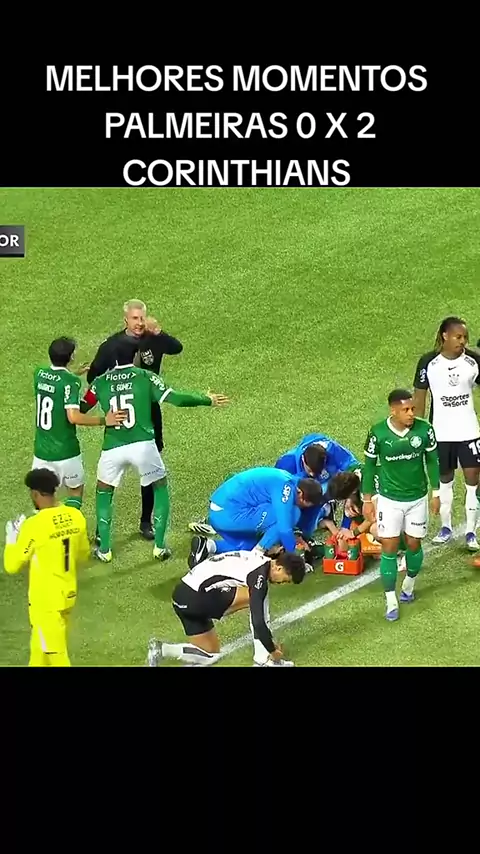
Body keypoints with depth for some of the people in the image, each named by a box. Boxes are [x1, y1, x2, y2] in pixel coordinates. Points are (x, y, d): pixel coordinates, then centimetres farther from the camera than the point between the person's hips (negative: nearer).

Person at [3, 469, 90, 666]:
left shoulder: (34, 525, -23)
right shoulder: (76, 516, -4)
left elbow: (11, 566, -12)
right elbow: (83, 555, 11)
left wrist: (11, 539, 2)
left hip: (46, 600, -7)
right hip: (68, 594, 7)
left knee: (55, 655, 2)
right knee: (40, 647, 25)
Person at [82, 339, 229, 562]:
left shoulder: (101, 382, 7)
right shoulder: (145, 377, 1)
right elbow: (176, 399, -6)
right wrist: (207, 400, 7)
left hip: (113, 448, 1)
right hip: (143, 445, -1)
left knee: (104, 492, 25)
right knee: (160, 489, 23)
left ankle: (104, 549, 19)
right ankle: (159, 547, 18)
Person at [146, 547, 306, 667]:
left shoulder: (259, 560, 15)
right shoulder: (259, 576, -14)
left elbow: (259, 614, 26)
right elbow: (258, 622, -17)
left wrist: (269, 642, 30)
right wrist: (273, 650, -4)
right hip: (196, 597, -10)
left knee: (210, 655, 18)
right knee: (256, 599, -13)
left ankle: (161, 650, 7)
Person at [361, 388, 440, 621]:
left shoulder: (424, 429, -13)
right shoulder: (378, 433, -16)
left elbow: (432, 461, 2)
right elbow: (369, 466, -3)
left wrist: (436, 493, 6)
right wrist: (367, 500, 1)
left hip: (417, 498, 1)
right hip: (389, 499, -1)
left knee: (414, 544, 13)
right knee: (389, 549, -1)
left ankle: (409, 584, 41)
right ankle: (391, 602, 9)